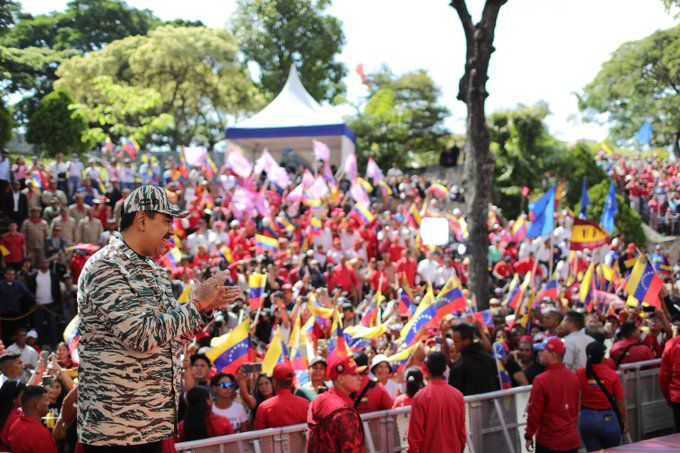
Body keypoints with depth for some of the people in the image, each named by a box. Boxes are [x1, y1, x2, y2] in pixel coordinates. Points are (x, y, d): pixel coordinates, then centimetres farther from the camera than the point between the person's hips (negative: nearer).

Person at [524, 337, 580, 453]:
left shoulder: (541, 380, -17)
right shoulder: (573, 377, 3)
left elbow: (534, 412, -12)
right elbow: (576, 407, 13)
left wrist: (529, 436, -1)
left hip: (549, 442, -6)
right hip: (572, 440, 6)